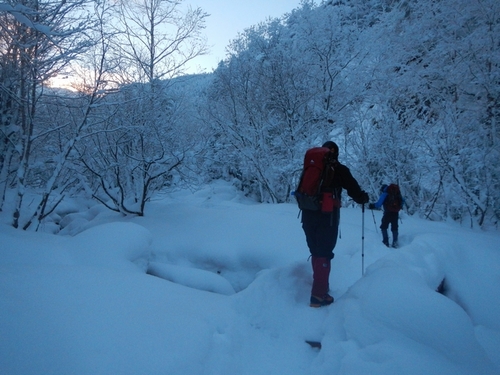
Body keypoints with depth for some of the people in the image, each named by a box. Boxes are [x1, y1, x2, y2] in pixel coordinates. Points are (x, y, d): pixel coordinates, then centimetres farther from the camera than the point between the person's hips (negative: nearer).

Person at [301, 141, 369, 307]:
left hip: (308, 214, 5)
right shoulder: (339, 169, 2)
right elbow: (353, 188, 2)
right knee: (324, 253, -3)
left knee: (315, 251, 17)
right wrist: (364, 198, 22)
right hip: (327, 215, -5)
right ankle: (319, 295, -4)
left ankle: (320, 285, 31)